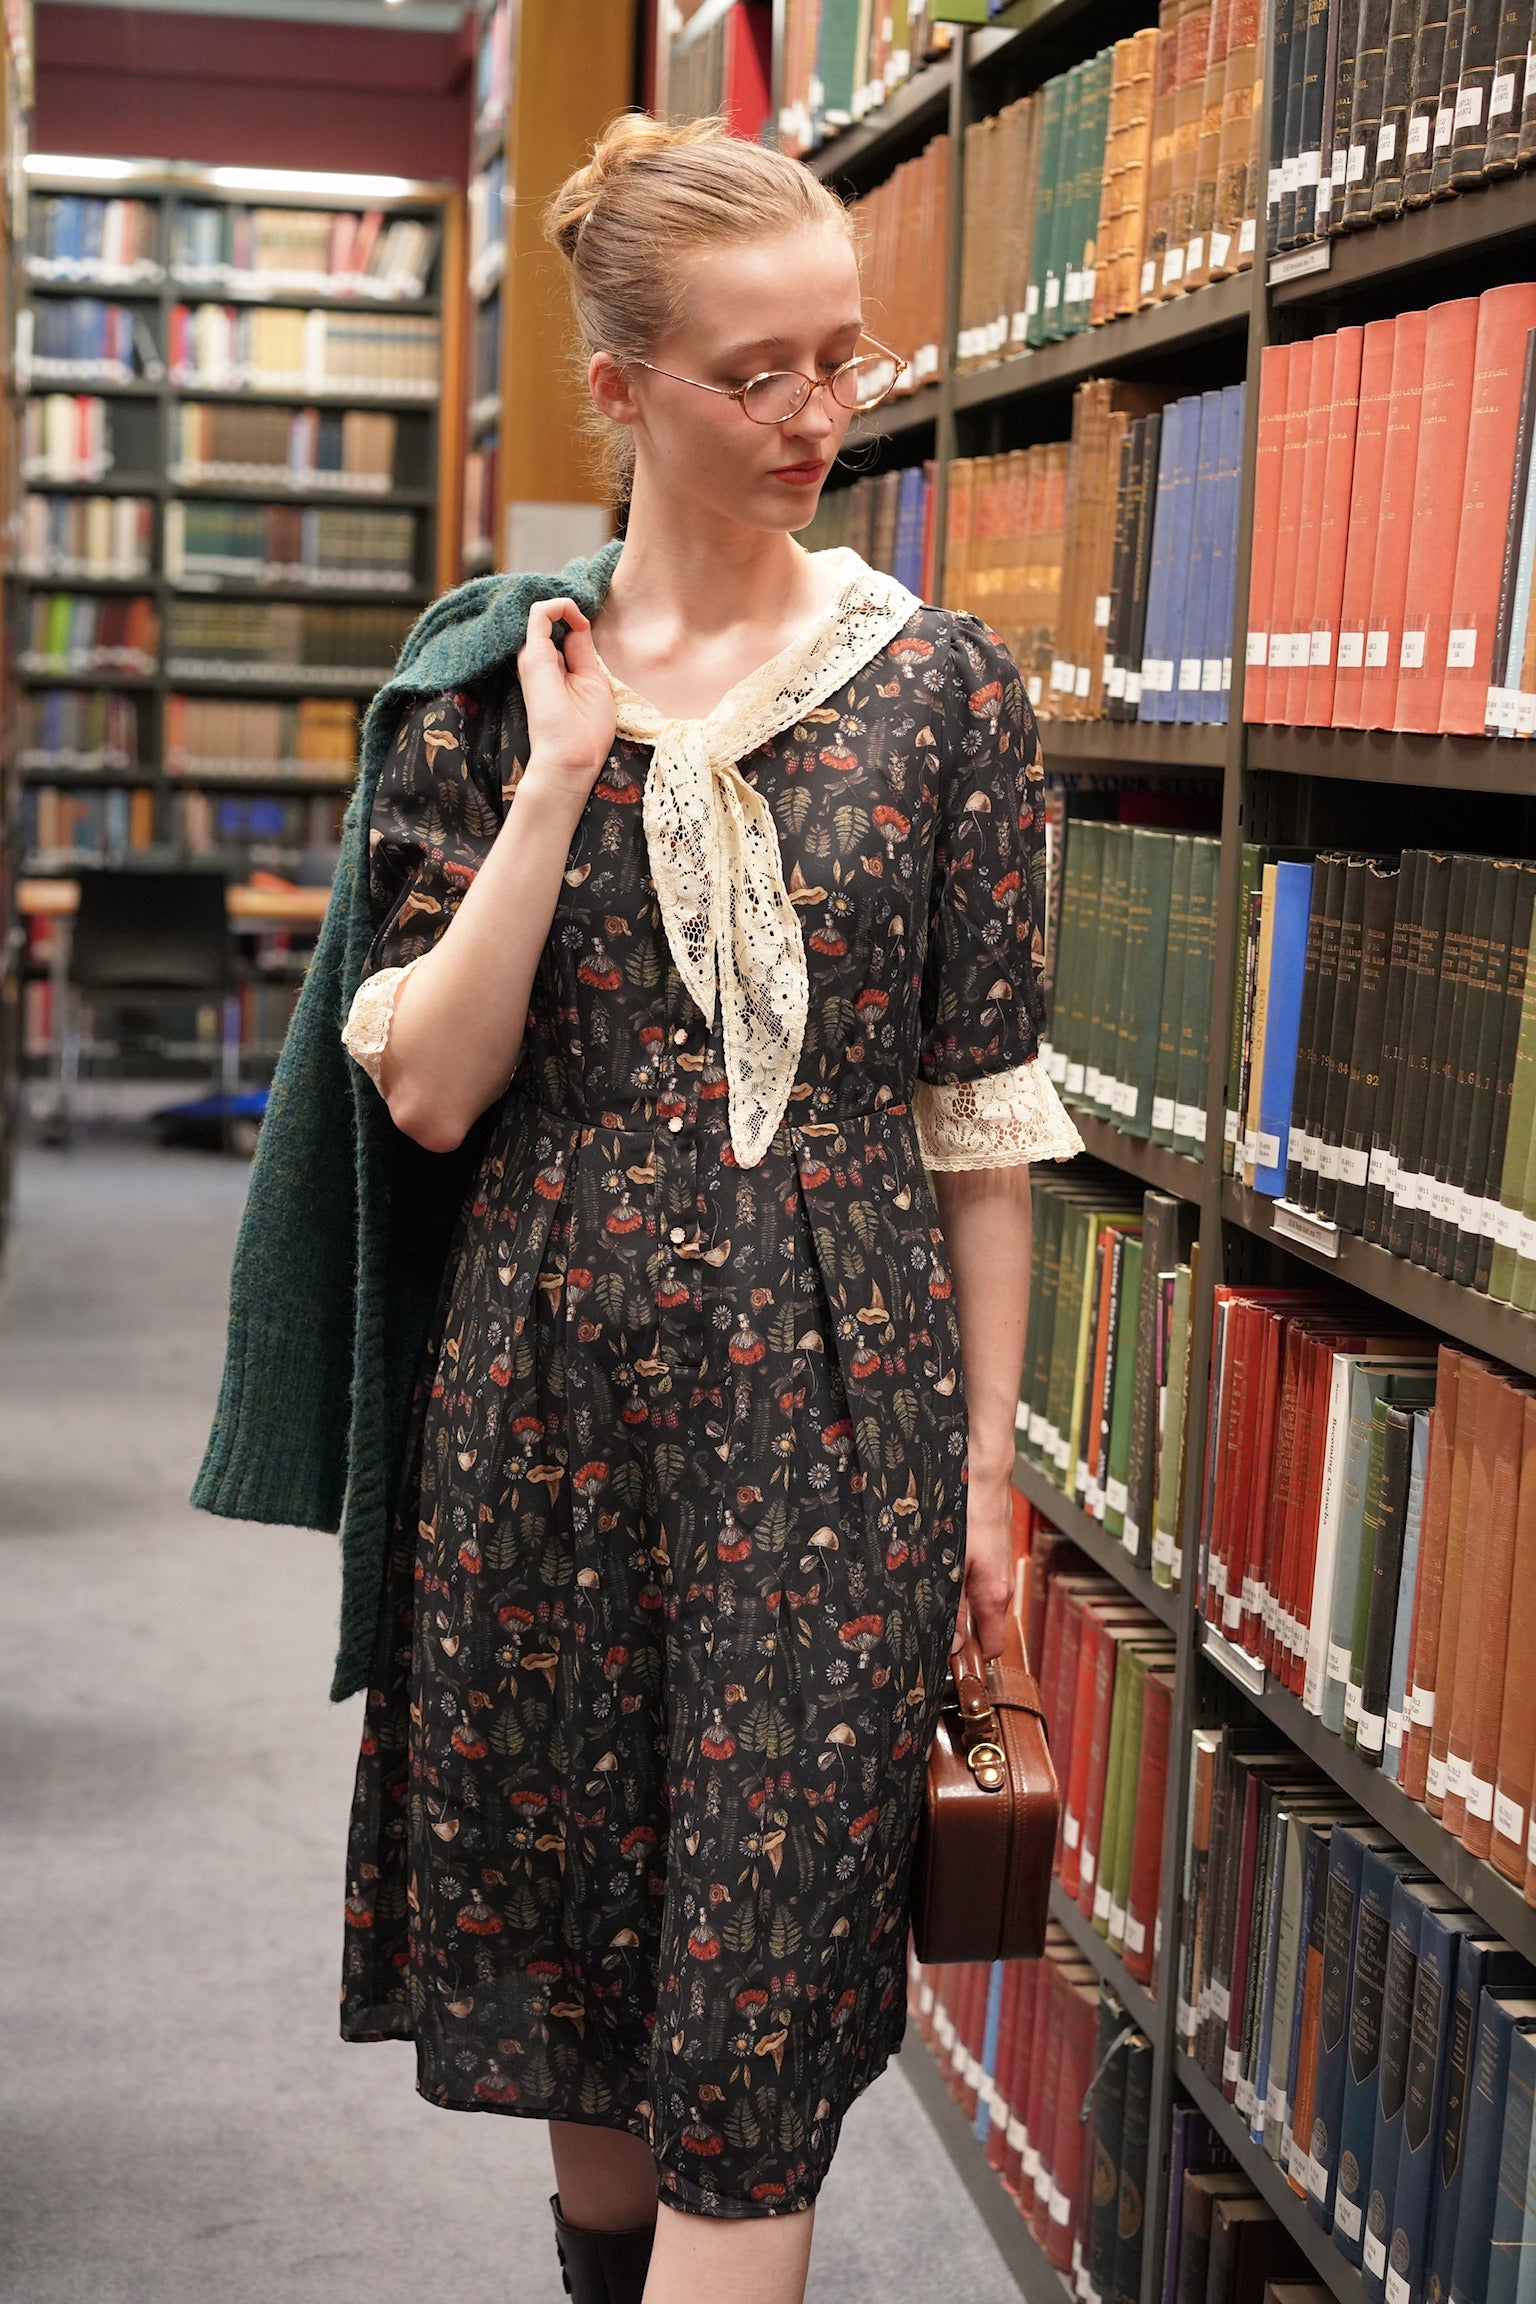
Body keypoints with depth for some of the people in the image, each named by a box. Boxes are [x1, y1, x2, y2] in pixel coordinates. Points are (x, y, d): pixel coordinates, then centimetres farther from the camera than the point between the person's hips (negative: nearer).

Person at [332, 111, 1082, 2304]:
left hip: (836, 1392, -1)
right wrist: (562, 780, -12)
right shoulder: (493, 687, 2)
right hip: (550, 1387, 2)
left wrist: (987, 1459, 1)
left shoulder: (940, 687, 0)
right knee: (573, 1960, 16)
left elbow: (983, 1115, 2)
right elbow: (428, 1090, -5)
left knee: (756, 2016, 0)